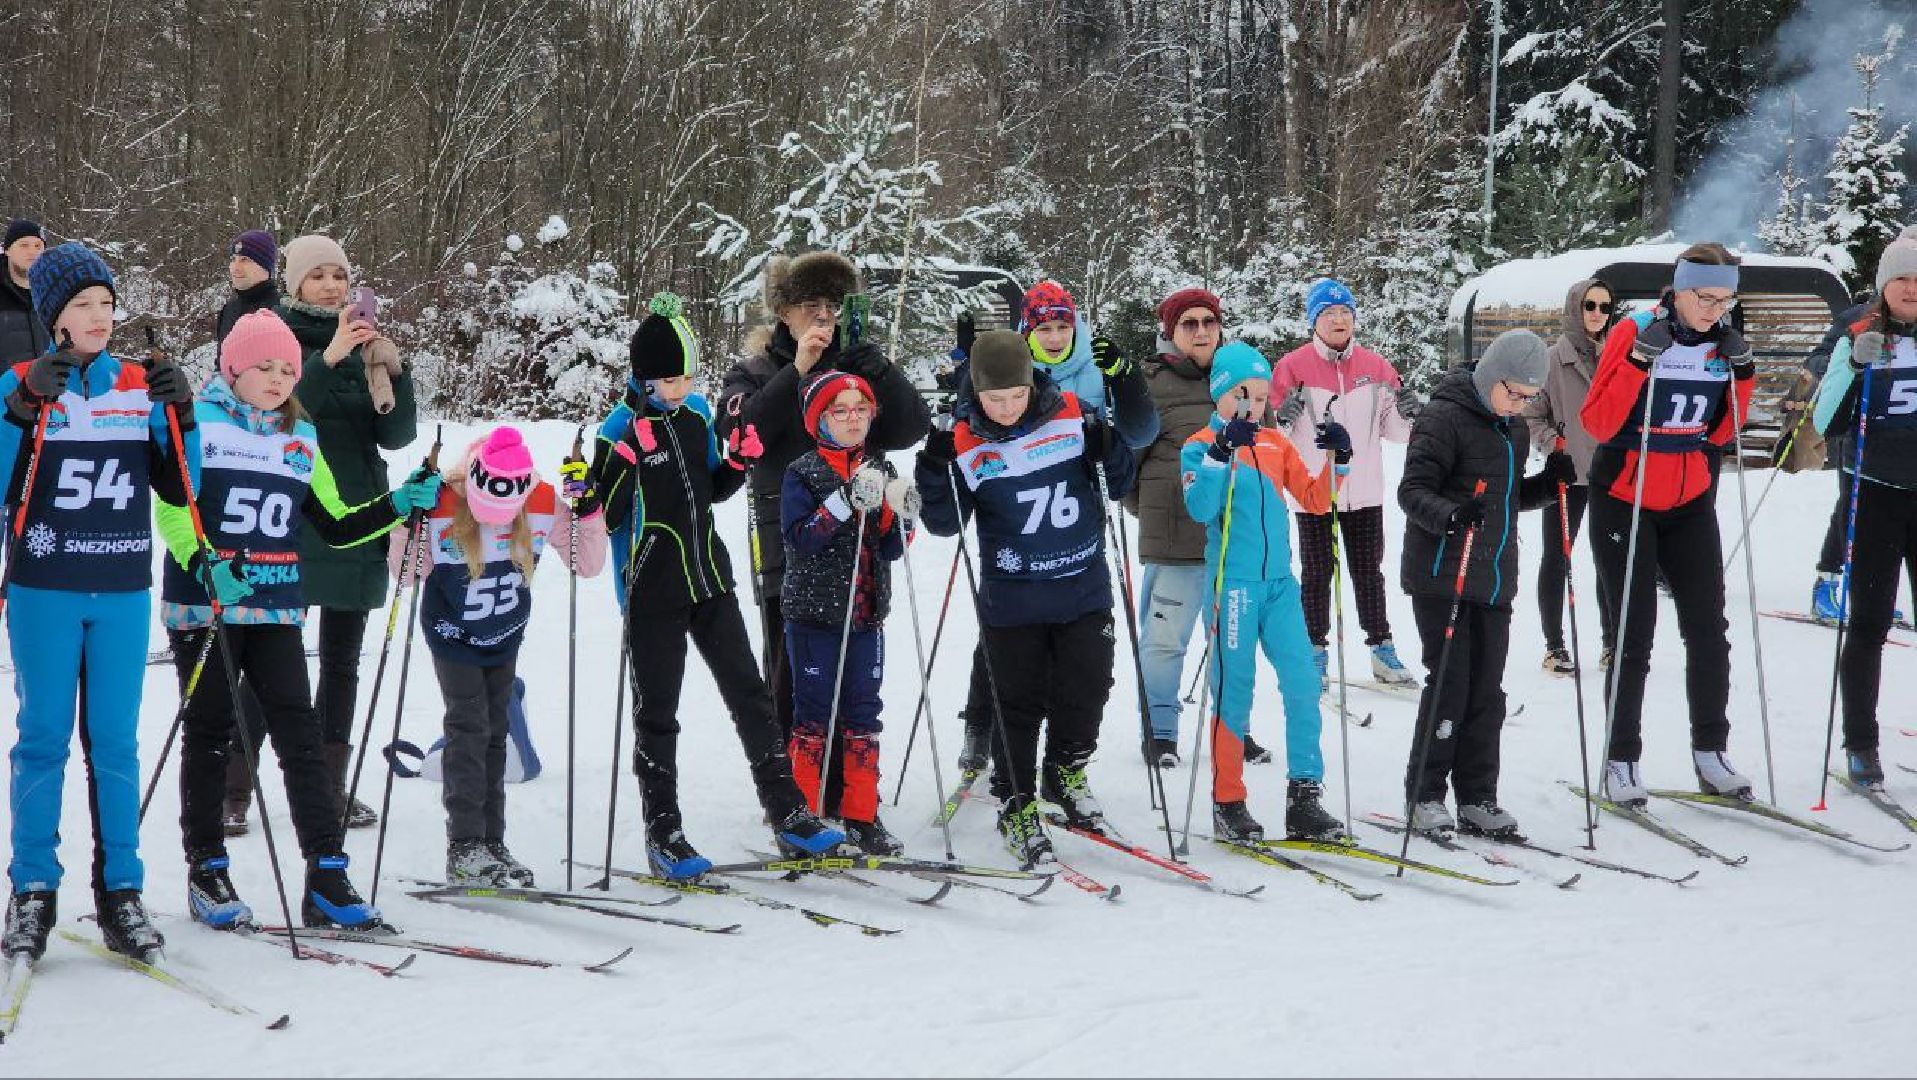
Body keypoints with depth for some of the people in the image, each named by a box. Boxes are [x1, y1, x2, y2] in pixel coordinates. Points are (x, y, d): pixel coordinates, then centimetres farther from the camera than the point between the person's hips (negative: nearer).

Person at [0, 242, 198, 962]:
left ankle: (120, 890, 10)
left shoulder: (142, 387, 7)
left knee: (115, 742, 4)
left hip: (123, 592, 2)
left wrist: (183, 417, -7)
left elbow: (179, 490, 7)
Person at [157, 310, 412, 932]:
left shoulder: (302, 440, 14)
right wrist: (207, 565, -26)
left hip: (275, 609, 4)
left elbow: (335, 525, 16)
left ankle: (327, 879, -5)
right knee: (208, 735, 6)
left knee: (300, 736, -3)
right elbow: (172, 509, -12)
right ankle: (206, 871, 17)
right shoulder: (196, 421, -2)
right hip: (201, 603, -4)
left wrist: (396, 506, 2)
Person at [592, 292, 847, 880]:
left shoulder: (697, 412, 6)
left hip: (709, 578, 6)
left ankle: (787, 814, 12)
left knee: (750, 694, 7)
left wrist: (742, 461, -2)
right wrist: (625, 463, -28)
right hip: (654, 591, -6)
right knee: (657, 714, 3)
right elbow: (604, 517, -14)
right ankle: (663, 833, 13)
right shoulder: (623, 429, -12)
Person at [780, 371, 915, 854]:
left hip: (866, 615, 4)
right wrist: (845, 501, -25)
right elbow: (798, 539, -18)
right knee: (813, 715, 2)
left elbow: (892, 550, 7)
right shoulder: (803, 473, -5)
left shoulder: (880, 471, 8)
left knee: (863, 716, 7)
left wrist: (896, 513, -12)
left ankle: (862, 816, 14)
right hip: (814, 614, -4)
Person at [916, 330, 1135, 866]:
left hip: (1085, 588, 2)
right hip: (1013, 600, -2)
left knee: (1086, 692, 10)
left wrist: (1108, 453, -18)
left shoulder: (1074, 415, -7)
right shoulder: (965, 442, -10)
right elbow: (946, 523, -8)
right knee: (1018, 706, 6)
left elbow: (1119, 486, 3)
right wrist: (936, 473, -24)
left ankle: (1065, 773, 35)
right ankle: (1016, 805, 21)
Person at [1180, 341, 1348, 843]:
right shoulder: (1200, 446, -1)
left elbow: (1314, 500, 11)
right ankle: (1228, 803, 10)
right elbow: (1200, 508, -17)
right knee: (1233, 693, 0)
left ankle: (1304, 798, 5)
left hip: (1279, 581, 5)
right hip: (1231, 583, -5)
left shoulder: (1276, 444, 12)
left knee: (1303, 684, -1)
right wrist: (1223, 451, -26)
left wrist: (1335, 457, -4)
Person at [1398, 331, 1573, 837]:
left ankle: (1477, 799, 15)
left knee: (1487, 691, 8)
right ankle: (1425, 795, 5)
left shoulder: (1513, 428, 14)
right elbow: (1413, 491, -16)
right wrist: (1449, 515, -35)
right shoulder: (1445, 417, -11)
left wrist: (1550, 482, 4)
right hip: (1441, 576, -7)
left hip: (1494, 580, 7)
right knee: (1450, 684, -6)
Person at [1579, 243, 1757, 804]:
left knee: (1708, 630, 2)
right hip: (1624, 501, -4)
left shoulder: (1724, 341, 2)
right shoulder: (1634, 333, -13)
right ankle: (1621, 761, 6)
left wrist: (1740, 374, -7)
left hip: (1691, 504, 5)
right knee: (1634, 635, -3)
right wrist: (1640, 362, -27)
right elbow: (1597, 422, -17)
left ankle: (1710, 754, 13)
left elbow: (1722, 431, 7)